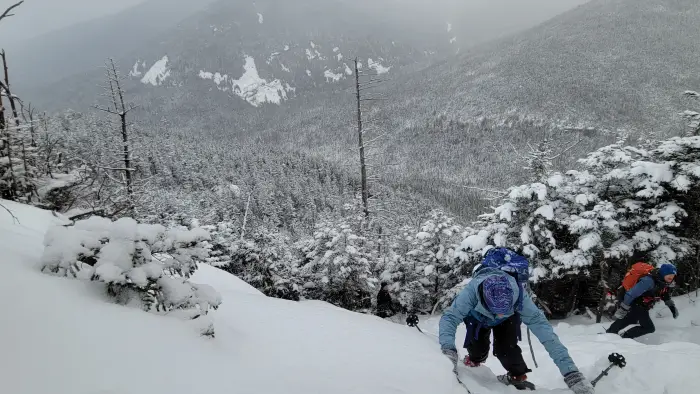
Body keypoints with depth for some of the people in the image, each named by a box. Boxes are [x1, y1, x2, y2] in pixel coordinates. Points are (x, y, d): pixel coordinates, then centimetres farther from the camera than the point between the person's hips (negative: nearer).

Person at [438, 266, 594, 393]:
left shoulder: (519, 296, -42)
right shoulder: (472, 290, -46)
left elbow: (541, 326, -46)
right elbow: (449, 317, -48)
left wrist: (571, 372, -52)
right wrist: (448, 351, -66)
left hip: (508, 319, 0)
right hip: (478, 316, 1)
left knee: (505, 348, -21)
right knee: (477, 347, -13)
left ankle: (517, 376, 8)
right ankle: (474, 360, 22)